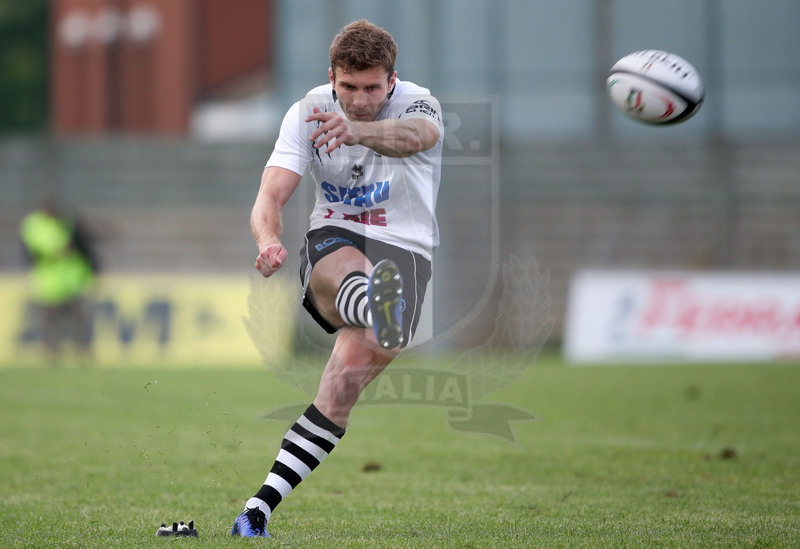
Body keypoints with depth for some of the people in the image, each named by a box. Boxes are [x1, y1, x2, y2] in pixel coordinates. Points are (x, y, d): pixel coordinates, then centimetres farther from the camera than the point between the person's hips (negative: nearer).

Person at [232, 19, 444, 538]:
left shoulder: (418, 104, -10)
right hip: (334, 240, 1)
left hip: (405, 250, -1)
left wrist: (355, 131, -58)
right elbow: (271, 196, -10)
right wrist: (269, 241, -35)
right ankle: (379, 309, -78)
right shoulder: (309, 112, -2)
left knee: (353, 369, -23)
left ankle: (260, 509, -21)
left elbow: (416, 135, -36)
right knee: (348, 272, -38)